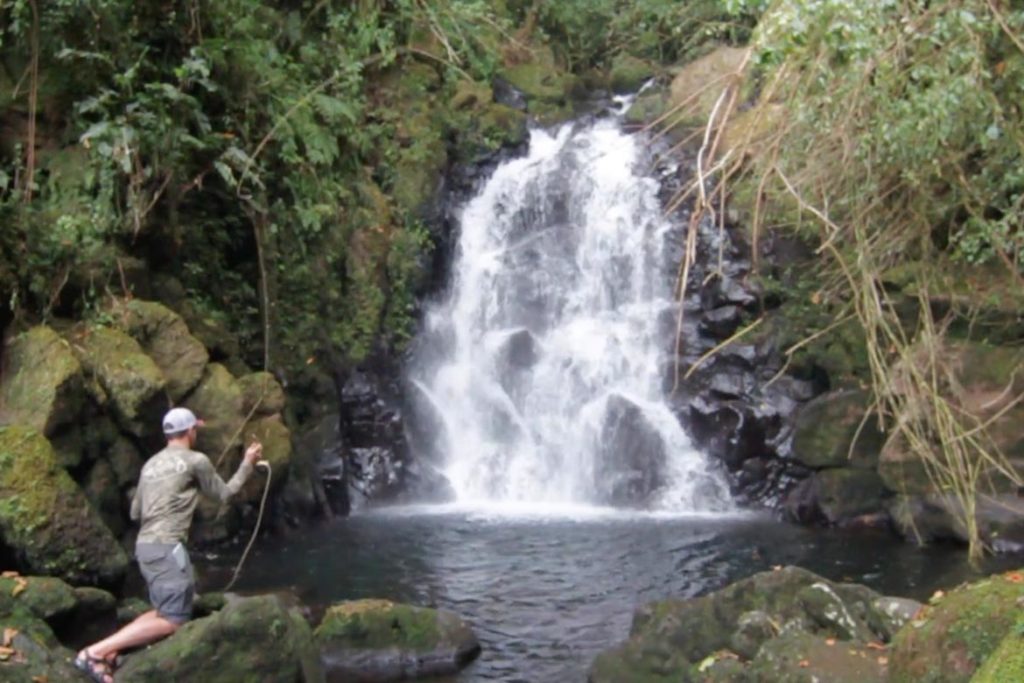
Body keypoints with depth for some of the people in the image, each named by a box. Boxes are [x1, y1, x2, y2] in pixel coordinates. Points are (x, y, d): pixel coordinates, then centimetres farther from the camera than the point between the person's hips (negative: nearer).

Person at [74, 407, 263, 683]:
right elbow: (223, 494, 12)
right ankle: (96, 652, -17)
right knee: (173, 620, -8)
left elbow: (135, 512, 21)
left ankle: (110, 649, -3)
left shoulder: (151, 463, 18)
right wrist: (247, 464, 22)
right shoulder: (196, 461, -2)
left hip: (145, 545, 9)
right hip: (166, 547, -9)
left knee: (166, 611, 14)